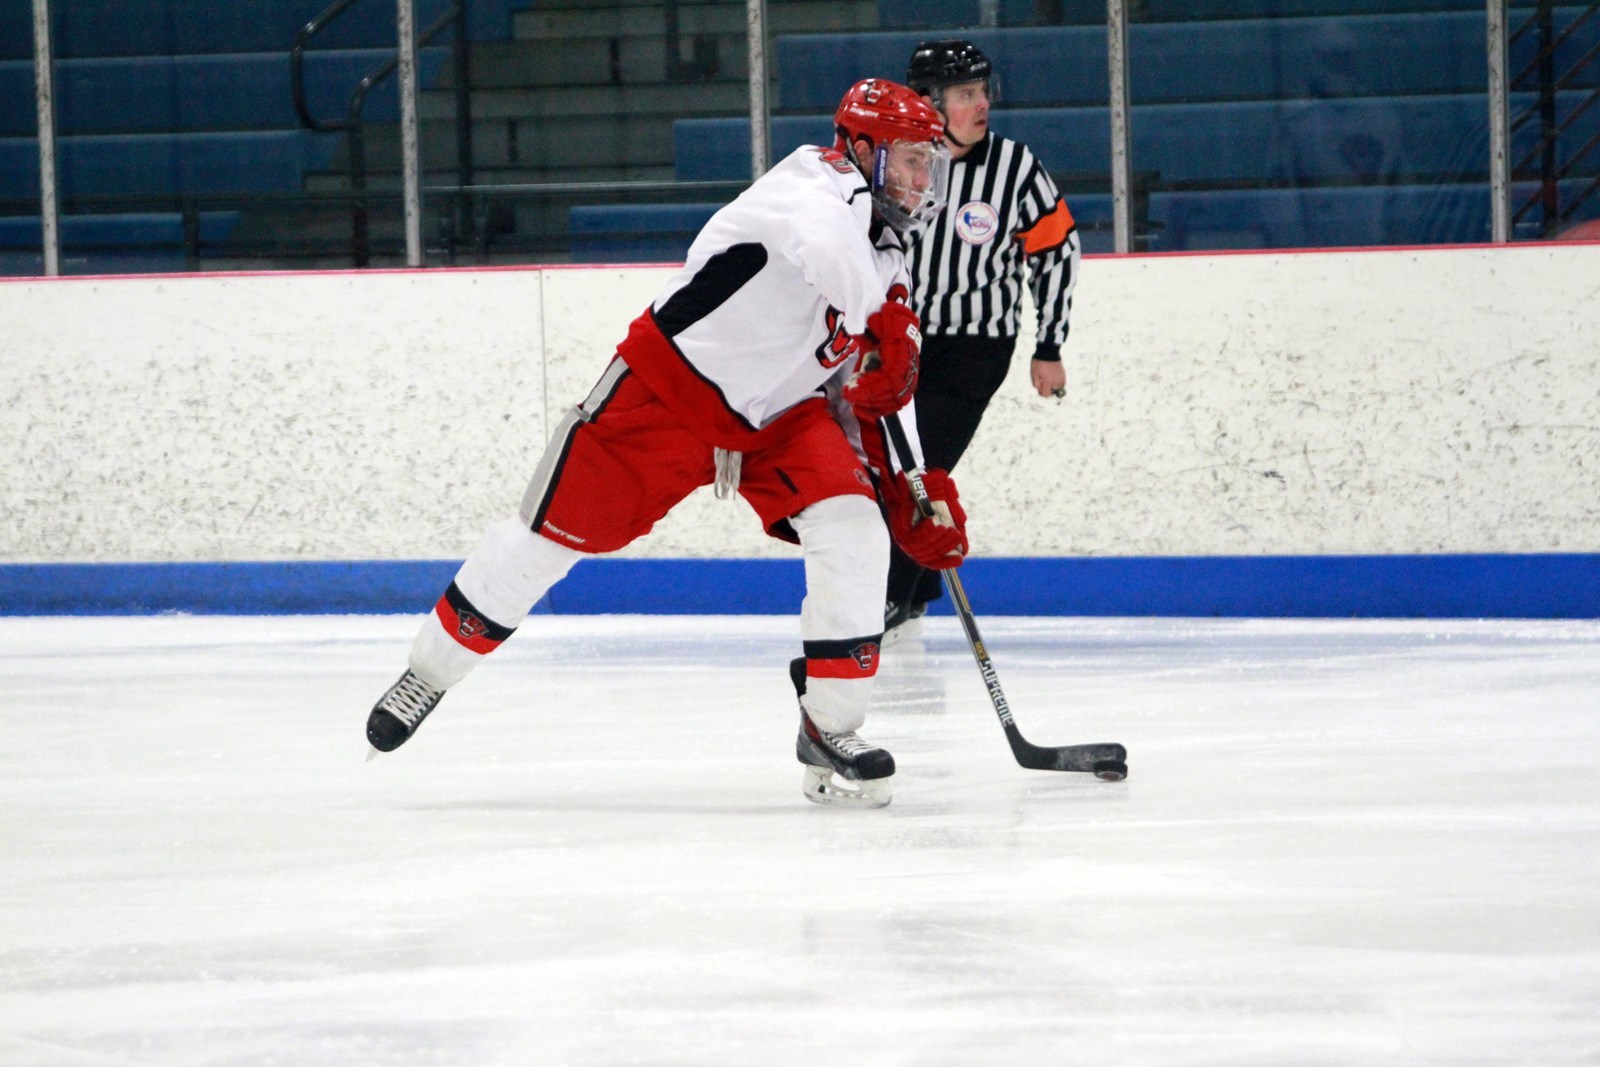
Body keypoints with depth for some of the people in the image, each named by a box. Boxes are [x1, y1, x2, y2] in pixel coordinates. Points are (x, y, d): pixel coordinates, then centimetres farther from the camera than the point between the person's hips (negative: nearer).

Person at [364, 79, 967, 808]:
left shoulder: (887, 261, 7)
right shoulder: (820, 186, -20)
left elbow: (877, 390, 13)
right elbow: (826, 245, -47)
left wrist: (920, 490, 3)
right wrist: (885, 327, -48)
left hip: (781, 417, 7)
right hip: (670, 384, -7)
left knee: (855, 531, -17)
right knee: (556, 529, 0)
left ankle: (831, 729, -10)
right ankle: (430, 671, 19)